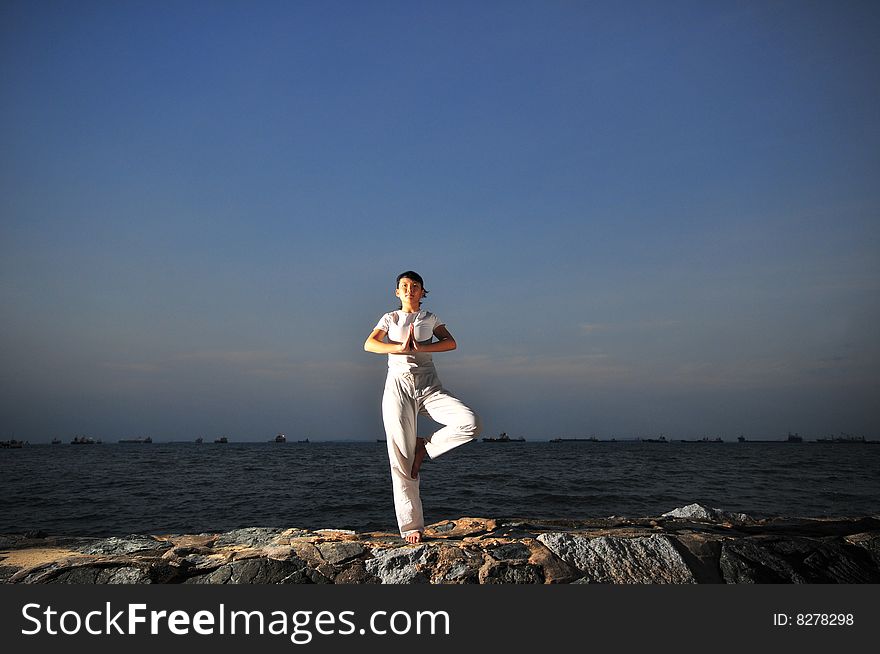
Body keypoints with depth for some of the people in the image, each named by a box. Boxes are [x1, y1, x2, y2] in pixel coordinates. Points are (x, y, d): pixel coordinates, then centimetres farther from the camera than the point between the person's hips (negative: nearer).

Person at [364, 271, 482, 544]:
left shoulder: (430, 318, 17)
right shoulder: (389, 319, 15)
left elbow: (451, 343, -1)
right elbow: (369, 344, -3)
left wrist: (419, 347, -14)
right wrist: (401, 348, -15)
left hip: (429, 386, 1)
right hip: (398, 386, -1)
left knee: (470, 423, -24)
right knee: (401, 460, -5)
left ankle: (425, 446, -1)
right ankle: (411, 527, 3)